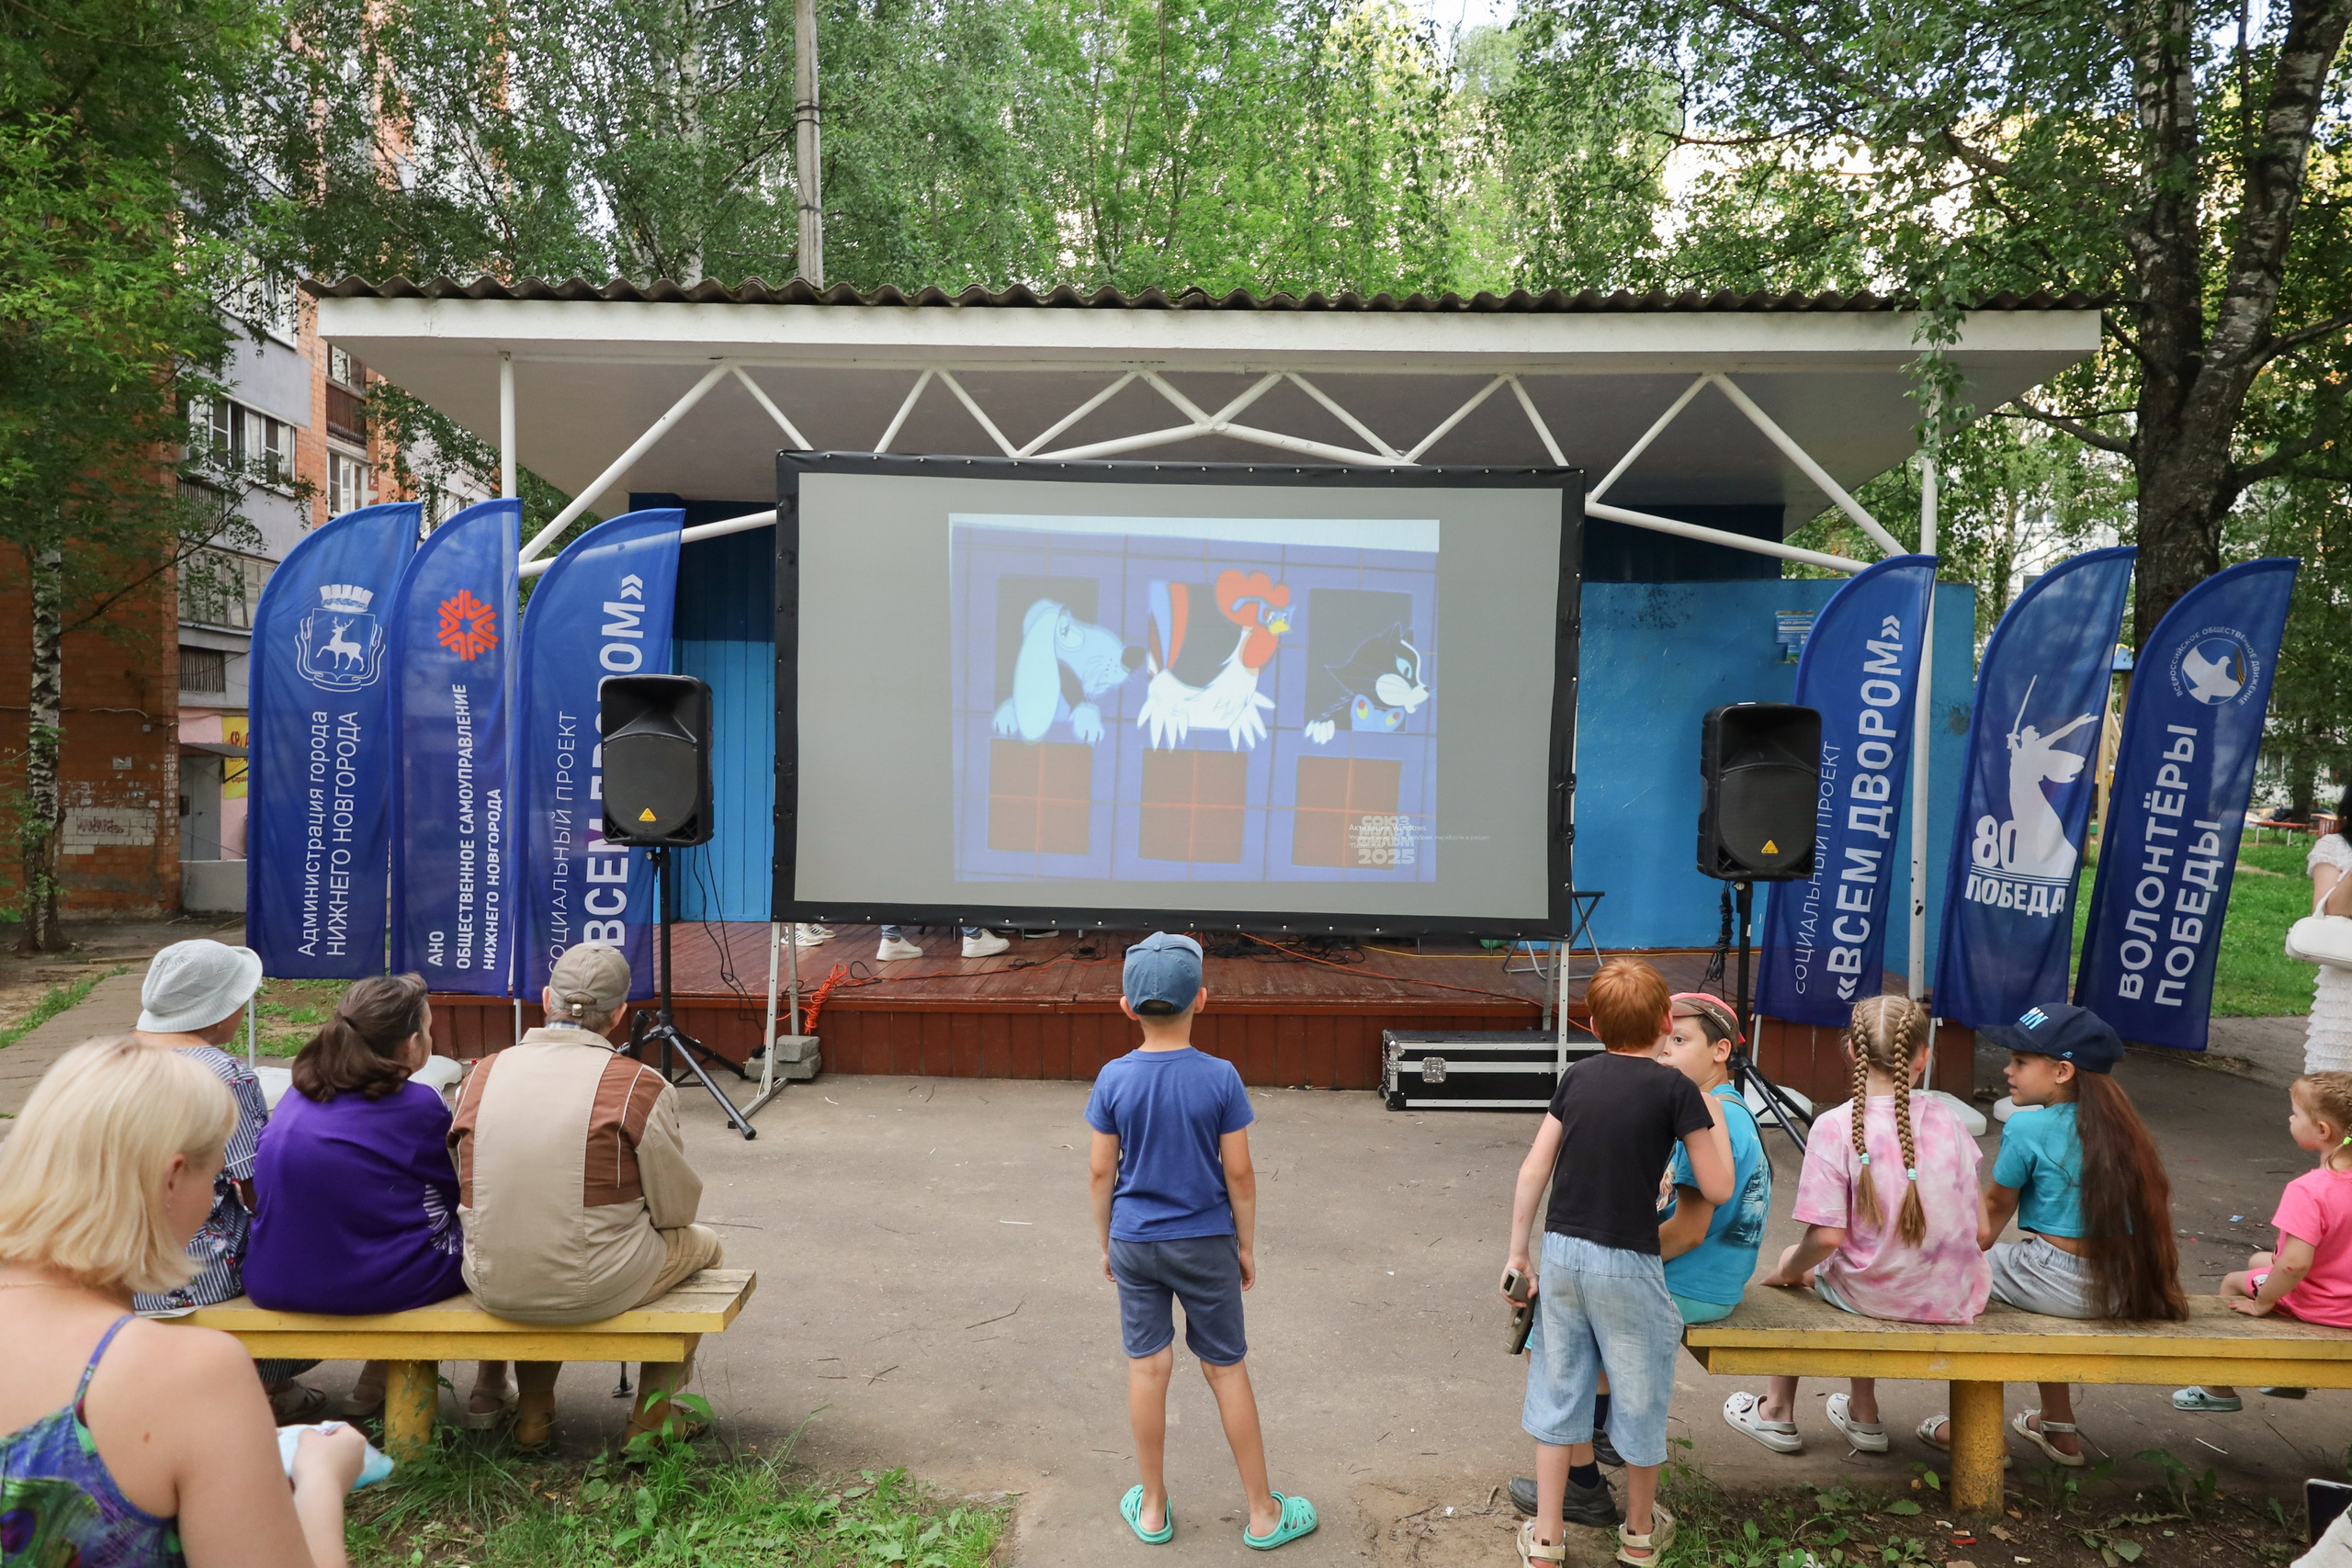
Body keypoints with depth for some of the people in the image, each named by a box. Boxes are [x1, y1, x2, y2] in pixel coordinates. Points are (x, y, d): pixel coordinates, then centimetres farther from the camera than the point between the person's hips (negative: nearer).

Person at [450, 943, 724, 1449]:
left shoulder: (480, 1077, -2)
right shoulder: (641, 1086, -15)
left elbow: (471, 1192, 10)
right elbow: (676, 1207, -5)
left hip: (491, 1288, 5)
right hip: (595, 1291, -4)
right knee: (701, 1243, 24)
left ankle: (532, 1408, 41)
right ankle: (652, 1415, 28)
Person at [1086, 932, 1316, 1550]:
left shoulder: (1113, 1079, -10)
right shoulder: (1220, 1078, -15)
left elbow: (1100, 1173, -5)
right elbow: (1238, 1173, -10)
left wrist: (1106, 1243, 9)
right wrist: (1246, 1247, 3)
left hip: (1134, 1243, 1)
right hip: (1207, 1244, -1)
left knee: (1148, 1368, 12)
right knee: (1227, 1369, 11)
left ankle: (1152, 1509, 26)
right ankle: (1263, 1514, 22)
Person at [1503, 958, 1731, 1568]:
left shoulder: (1577, 1077, 4)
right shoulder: (1676, 1088, -8)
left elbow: (1533, 1170, 2)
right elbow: (1718, 1188, -5)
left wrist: (1519, 1253, 10)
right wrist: (1714, 1116, 8)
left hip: (1561, 1253, 4)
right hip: (1626, 1265, -4)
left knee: (1558, 1390, 15)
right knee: (1639, 1396, 16)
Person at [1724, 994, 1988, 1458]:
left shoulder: (1834, 1126, -18)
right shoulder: (1945, 1119, -4)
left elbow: (1827, 1236, -19)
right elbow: (1975, 1221, 6)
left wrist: (1788, 1272, -1)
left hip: (1874, 1294, -4)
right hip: (1955, 1299, 5)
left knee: (1794, 1261, 25)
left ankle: (1777, 1412, 37)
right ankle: (1863, 1414, 42)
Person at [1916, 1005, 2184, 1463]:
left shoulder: (2026, 1128, -13)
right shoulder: (2115, 1125, 8)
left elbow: (1995, 1209, 0)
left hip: (2065, 1285, -8)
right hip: (2126, 1289, 8)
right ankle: (2058, 1429, 44)